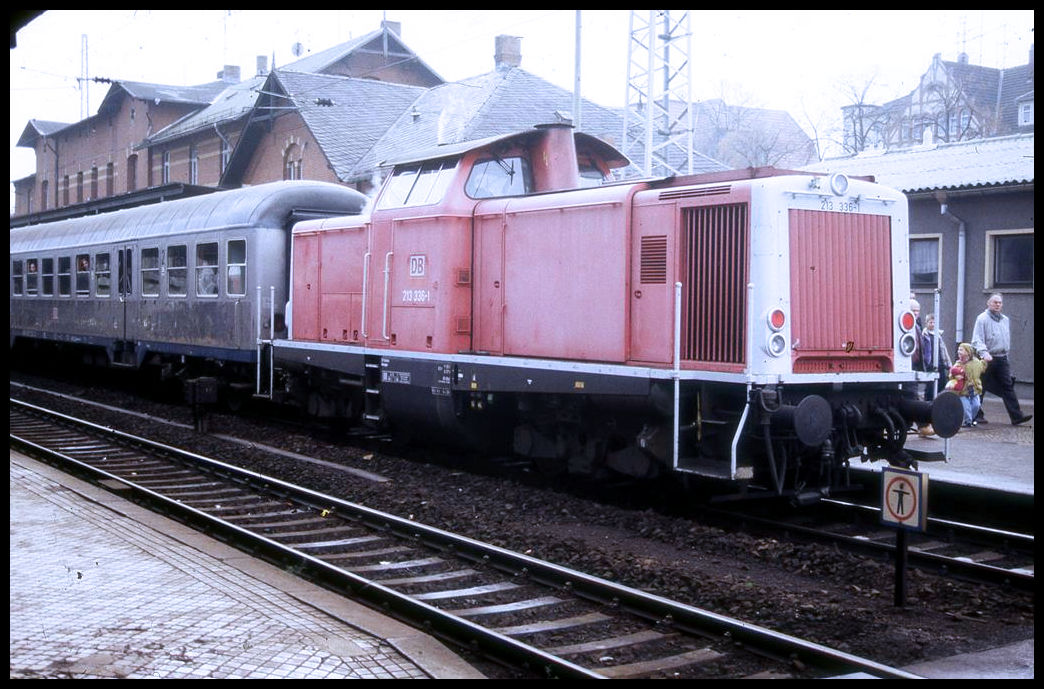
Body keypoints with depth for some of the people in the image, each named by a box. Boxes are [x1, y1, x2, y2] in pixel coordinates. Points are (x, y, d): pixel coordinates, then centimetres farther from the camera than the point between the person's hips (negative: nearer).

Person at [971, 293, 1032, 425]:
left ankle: (1016, 416, -6)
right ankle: (977, 415, 12)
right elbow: (977, 340, -14)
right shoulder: (982, 319, -6)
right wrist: (984, 353, -27)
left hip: (1002, 359, 5)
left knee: (1008, 387, -1)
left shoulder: (1005, 320, 14)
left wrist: (1005, 352, 19)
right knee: (980, 387, 3)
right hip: (987, 359, -5)